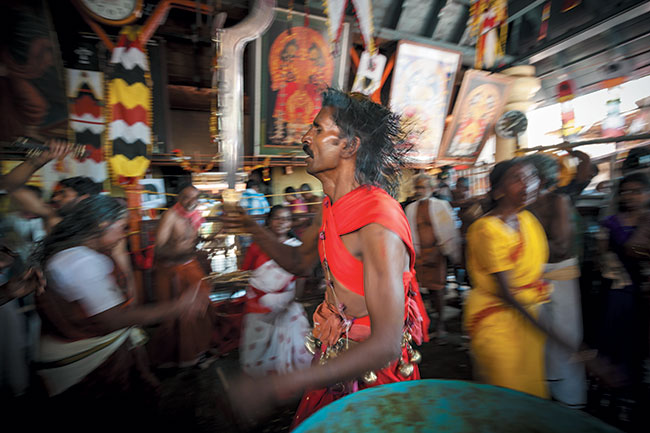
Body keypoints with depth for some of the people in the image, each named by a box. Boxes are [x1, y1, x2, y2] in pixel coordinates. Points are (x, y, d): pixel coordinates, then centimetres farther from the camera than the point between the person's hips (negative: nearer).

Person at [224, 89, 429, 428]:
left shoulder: (379, 225, -30)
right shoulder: (333, 206, -2)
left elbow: (386, 346, -32)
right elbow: (299, 262, 12)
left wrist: (275, 389, -34)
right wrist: (251, 227, -1)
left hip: (371, 371, -7)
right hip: (335, 358, 7)